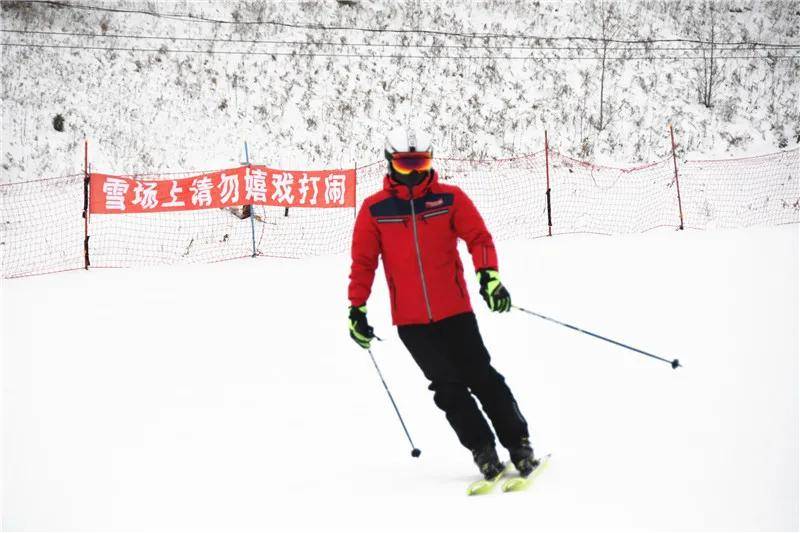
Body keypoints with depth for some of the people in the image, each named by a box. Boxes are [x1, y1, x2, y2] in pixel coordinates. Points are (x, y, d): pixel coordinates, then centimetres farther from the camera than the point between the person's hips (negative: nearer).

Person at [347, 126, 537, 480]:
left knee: (482, 379, -1)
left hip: (455, 311, -1)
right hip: (410, 321, 1)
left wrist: (489, 275, -20)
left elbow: (478, 237, -3)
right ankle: (483, 451, 8)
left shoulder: (449, 198, -1)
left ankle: (520, 446, 9)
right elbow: (363, 262, 5)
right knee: (448, 387, 0)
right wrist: (357, 309, 1)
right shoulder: (374, 209, 1)